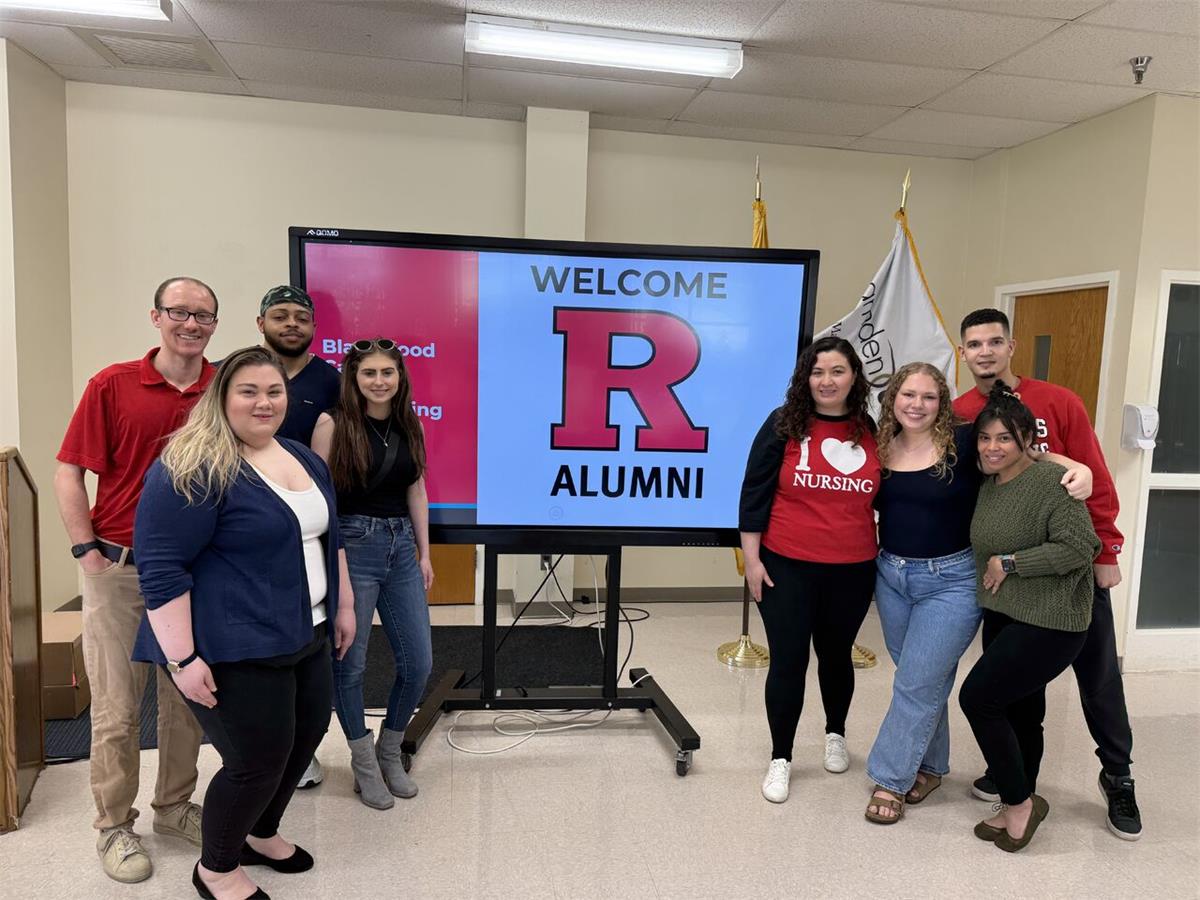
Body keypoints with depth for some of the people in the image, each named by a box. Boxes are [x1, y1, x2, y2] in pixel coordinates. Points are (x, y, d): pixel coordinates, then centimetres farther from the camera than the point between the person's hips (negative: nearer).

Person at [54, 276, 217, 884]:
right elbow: (69, 473, -2)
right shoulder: (112, 385, -4)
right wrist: (86, 550, -8)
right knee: (116, 707, 6)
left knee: (188, 697, 14)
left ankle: (174, 806, 33)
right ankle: (114, 827, 24)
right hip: (120, 566, -2)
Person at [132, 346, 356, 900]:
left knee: (306, 735, 17)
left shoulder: (304, 459, 9)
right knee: (258, 760, -1)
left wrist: (343, 606, 18)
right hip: (235, 648, -8)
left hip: (303, 637, 9)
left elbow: (329, 538, 19)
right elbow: (160, 569, -19)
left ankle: (260, 834, 42)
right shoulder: (192, 470, -17)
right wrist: (183, 658, -21)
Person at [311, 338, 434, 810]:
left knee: (418, 663, 8)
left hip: (402, 547, 5)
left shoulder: (410, 426, 7)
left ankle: (390, 754, 31)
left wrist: (424, 554, 11)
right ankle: (364, 763, 27)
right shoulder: (333, 424, -7)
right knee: (349, 663, 5)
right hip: (352, 546, -5)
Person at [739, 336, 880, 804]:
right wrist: (752, 558, -8)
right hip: (787, 567, -2)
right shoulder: (784, 424, -6)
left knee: (836, 655, 19)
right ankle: (780, 758, 21)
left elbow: (885, 498, 13)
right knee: (788, 662, 4)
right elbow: (754, 494, -5)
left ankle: (835, 735, 44)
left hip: (852, 571, 3)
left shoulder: (871, 432, 2)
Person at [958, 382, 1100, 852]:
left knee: (978, 696, -9)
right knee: (1019, 711, 16)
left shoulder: (1051, 481, -17)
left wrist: (1011, 562, -19)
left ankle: (1019, 803, 9)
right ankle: (1018, 809, 30)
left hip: (1049, 623, -8)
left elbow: (1080, 547, -22)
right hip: (1003, 617, 8)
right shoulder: (987, 485, 8)